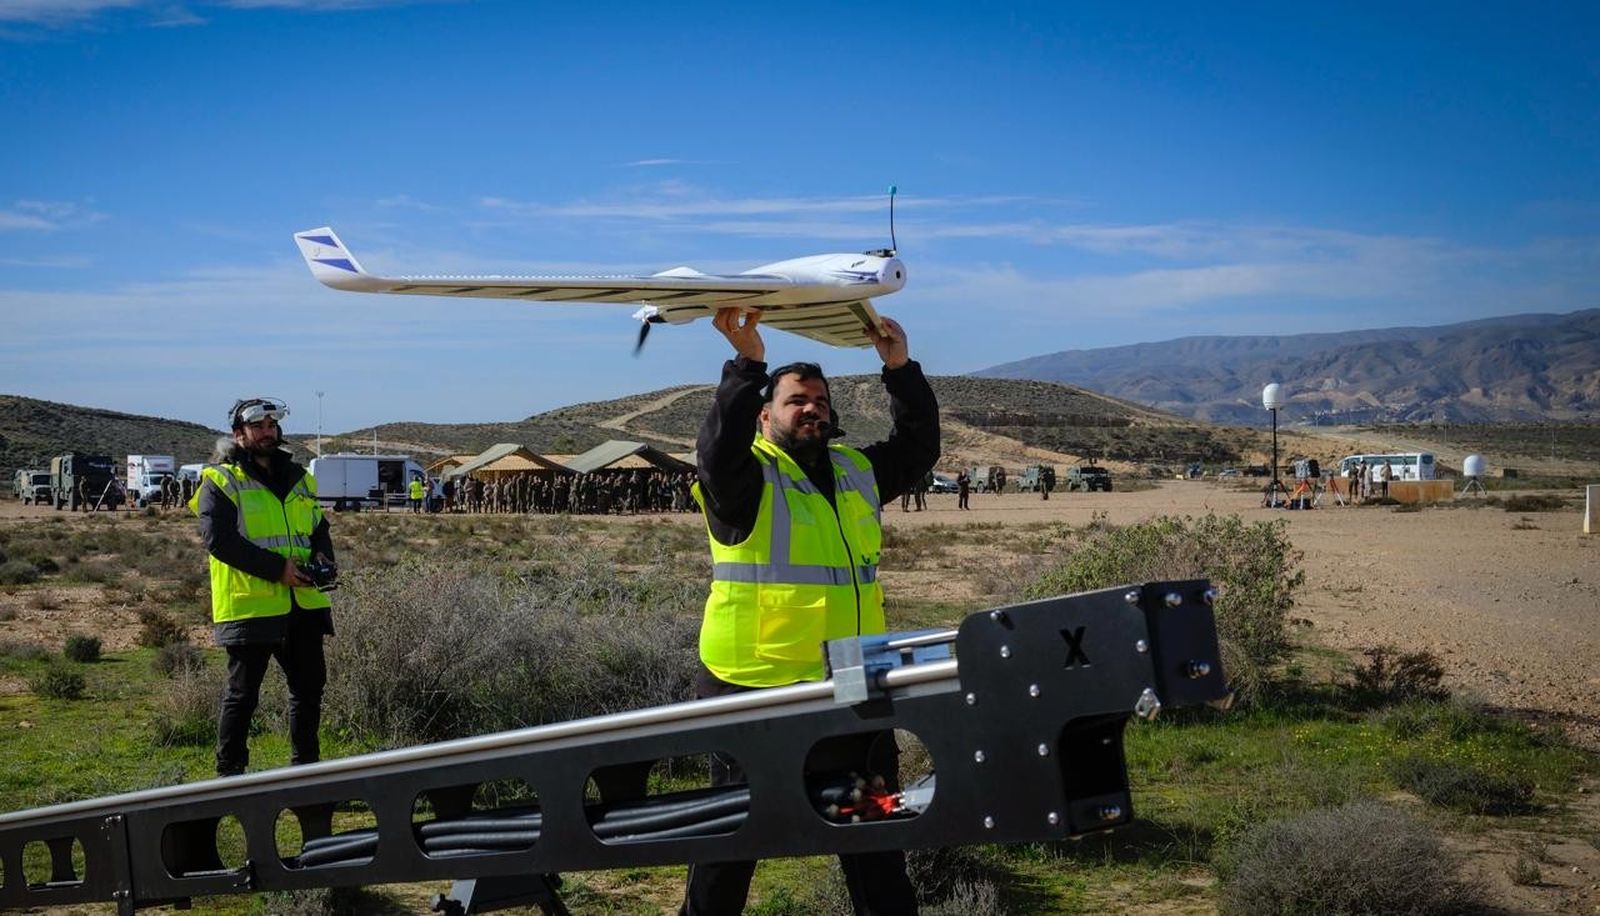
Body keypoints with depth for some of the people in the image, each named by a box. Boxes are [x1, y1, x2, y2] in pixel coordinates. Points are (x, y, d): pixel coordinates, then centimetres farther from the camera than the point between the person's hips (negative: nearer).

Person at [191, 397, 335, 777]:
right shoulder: (221, 481, -4)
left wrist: (323, 557, -2)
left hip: (303, 604, 6)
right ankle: (229, 773, 13)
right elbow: (218, 539, -16)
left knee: (309, 686, 13)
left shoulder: (298, 478, 16)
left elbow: (319, 527, 22)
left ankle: (305, 765, 27)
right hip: (250, 605, -6)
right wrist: (277, 568, -21)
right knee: (242, 694, 2)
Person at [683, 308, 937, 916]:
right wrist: (748, 363, -33)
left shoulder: (857, 472, 13)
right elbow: (719, 450, -27)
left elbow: (918, 449, 11)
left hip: (853, 687, 6)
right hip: (756, 687, -6)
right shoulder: (745, 477, -7)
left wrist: (900, 369, -1)